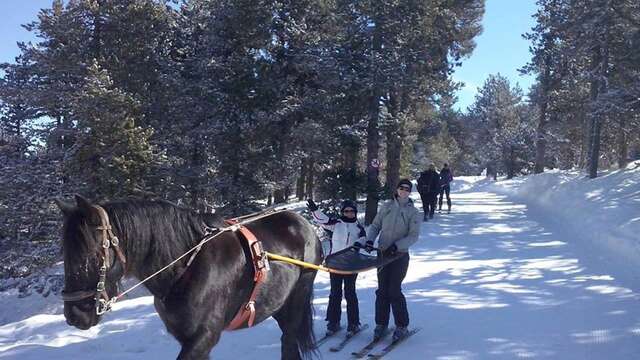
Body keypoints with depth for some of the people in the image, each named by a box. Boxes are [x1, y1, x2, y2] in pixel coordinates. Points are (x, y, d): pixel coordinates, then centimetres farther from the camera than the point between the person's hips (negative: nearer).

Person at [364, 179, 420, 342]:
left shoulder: (413, 212, -1)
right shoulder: (386, 206, 7)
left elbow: (413, 235, -7)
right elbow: (375, 225, 11)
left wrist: (396, 245, -20)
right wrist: (370, 239, -7)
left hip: (400, 255, -3)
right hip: (382, 253, 3)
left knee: (394, 290, -7)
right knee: (382, 290, 4)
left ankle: (402, 326, 8)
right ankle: (381, 324, 16)